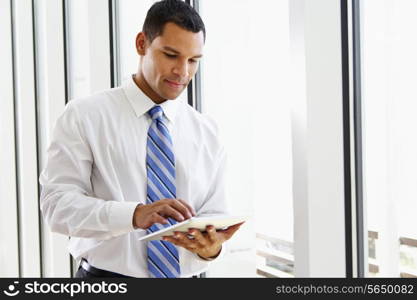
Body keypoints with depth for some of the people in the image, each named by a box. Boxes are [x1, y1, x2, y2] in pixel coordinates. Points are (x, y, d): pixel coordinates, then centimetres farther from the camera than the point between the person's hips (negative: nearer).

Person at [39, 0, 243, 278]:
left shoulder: (207, 132, 5)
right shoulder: (84, 116, -4)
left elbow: (215, 213, 3)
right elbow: (57, 202, -13)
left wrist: (212, 247, -19)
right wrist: (135, 214, -28)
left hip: (184, 276, 3)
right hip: (105, 278, -3)